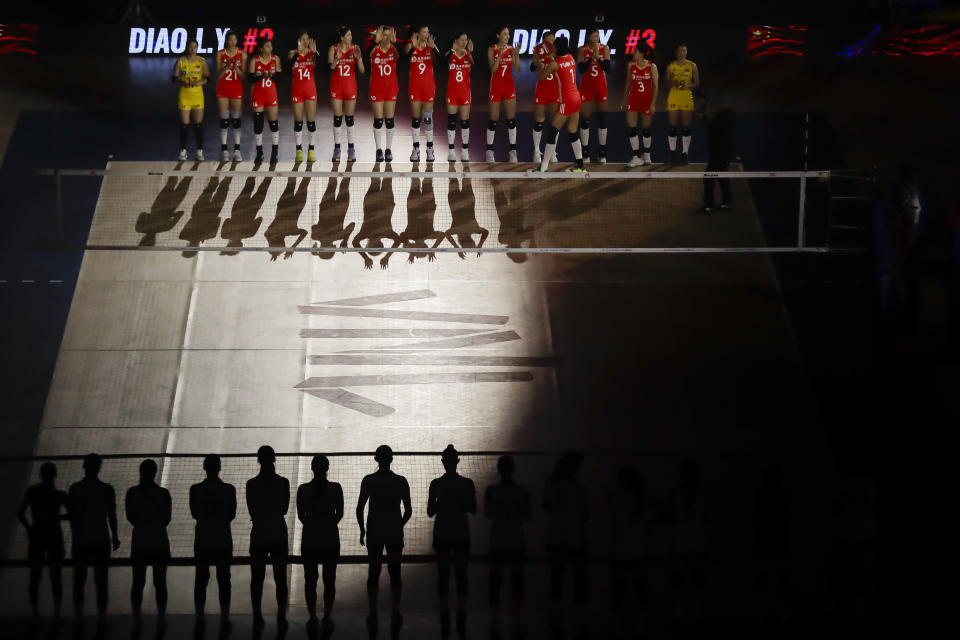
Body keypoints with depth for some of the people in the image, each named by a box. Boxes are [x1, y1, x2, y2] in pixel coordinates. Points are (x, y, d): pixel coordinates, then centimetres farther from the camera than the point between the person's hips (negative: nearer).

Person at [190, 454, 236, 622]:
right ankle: (224, 617, 8)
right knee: (223, 579, 7)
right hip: (223, 540, 0)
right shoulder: (229, 489, -8)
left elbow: (194, 514, 4)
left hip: (202, 540, 0)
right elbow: (232, 515, 2)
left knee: (201, 579, 8)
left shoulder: (196, 489, -8)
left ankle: (199, 617, 9)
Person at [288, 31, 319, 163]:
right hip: (297, 90, -1)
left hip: (310, 89, 1)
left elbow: (318, 63, -16)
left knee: (311, 121, -1)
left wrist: (314, 52, -34)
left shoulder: (312, 53, 3)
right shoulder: (293, 53, 1)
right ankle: (299, 151, 7)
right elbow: (290, 61, -21)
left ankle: (311, 151, 6)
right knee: (298, 121, 1)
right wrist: (298, 52, -39)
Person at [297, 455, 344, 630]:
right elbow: (340, 514, 2)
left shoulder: (303, 489, -7)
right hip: (331, 538, 0)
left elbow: (300, 515, 1)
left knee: (310, 580, 8)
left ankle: (312, 616, 6)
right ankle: (327, 616, 3)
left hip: (309, 538, 0)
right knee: (329, 580, 8)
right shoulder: (336, 488, -6)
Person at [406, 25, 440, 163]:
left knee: (428, 118, 0)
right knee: (415, 118, 3)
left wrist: (433, 47, -35)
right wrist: (412, 47, -37)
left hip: (429, 86, 0)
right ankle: (416, 149, 9)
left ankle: (430, 148, 5)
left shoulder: (431, 46, 0)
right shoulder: (411, 46, -1)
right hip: (415, 86, 0)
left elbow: (438, 58, -18)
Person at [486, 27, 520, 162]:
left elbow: (516, 70, -2)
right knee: (493, 120, 1)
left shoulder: (511, 49, 3)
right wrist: (500, 55, -24)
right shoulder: (492, 49, -5)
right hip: (496, 86, -3)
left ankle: (513, 151, 4)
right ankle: (489, 150, 12)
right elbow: (493, 70, -14)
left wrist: (516, 56, -16)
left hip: (509, 86, 3)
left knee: (511, 119, -1)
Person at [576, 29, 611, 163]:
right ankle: (585, 152, 7)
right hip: (586, 86, -1)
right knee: (585, 119, -1)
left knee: (602, 118, 2)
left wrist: (598, 56, -22)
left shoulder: (604, 49, -2)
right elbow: (581, 69, -13)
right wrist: (591, 58, -24)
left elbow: (607, 68, -9)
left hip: (601, 86, 1)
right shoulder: (582, 50, -5)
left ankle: (602, 153, 9)